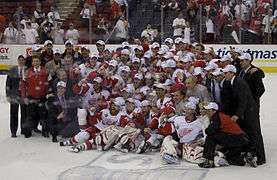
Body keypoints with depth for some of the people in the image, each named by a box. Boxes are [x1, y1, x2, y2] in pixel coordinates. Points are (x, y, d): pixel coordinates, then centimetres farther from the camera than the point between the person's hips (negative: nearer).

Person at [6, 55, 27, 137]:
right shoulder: (12, 70, 3)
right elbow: (8, 83, 3)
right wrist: (8, 94, -2)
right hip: (14, 94, 0)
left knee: (24, 113, 6)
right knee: (14, 113, 3)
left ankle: (24, 130, 19)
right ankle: (13, 132, 10)